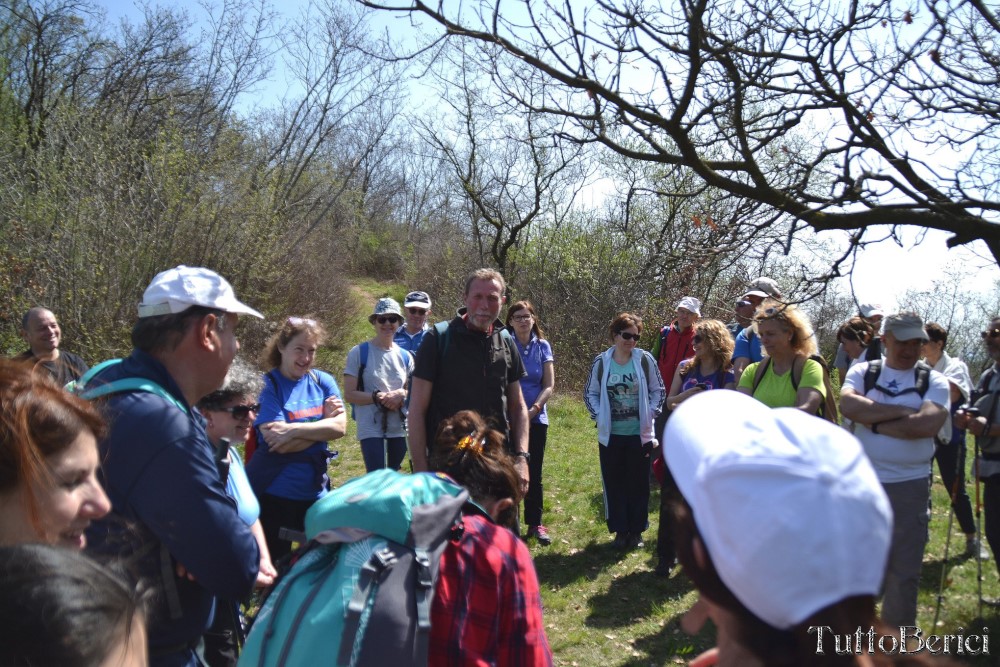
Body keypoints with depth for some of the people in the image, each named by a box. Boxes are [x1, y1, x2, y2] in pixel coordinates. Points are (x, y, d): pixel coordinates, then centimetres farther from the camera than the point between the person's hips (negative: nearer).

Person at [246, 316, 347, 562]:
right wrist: (324, 421, -12)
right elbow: (277, 443, -19)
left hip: (315, 492, 4)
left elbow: (340, 427, -8)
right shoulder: (268, 385, -9)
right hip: (272, 494, -4)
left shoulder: (323, 381, 4)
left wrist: (295, 429, -19)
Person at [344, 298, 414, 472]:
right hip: (371, 428, -5)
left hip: (400, 428, 5)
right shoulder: (359, 353, -4)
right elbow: (349, 395, -7)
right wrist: (377, 397, -20)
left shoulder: (405, 356, 9)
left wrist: (402, 394, -9)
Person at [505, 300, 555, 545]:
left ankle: (535, 523, 19)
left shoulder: (542, 346, 3)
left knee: (534, 473, 9)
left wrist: (533, 410, -12)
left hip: (536, 419, 2)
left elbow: (550, 385, 1)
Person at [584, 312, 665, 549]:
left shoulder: (645, 360, -5)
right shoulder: (601, 361, -2)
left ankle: (636, 530, 23)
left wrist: (651, 414, -7)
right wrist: (599, 416, -6)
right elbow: (590, 393, 6)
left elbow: (658, 391, 4)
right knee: (614, 483, 8)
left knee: (638, 483, 9)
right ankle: (620, 530, 21)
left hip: (639, 433, -1)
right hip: (610, 434, 1)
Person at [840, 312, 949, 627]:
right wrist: (903, 412, -15)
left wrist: (874, 422, -13)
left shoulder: (934, 381, 0)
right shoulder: (862, 372, 3)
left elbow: (927, 424, -18)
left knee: (904, 571, 9)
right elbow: (849, 405, -18)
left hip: (910, 486, -1)